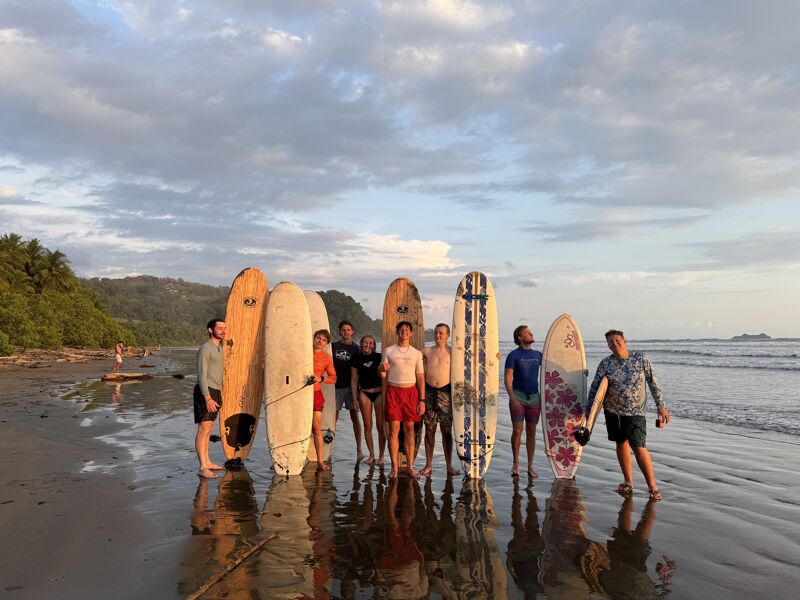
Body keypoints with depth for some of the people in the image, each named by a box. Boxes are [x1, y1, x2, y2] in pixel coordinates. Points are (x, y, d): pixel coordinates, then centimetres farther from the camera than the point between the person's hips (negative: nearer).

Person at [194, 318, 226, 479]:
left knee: (208, 429, 15)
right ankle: (203, 468, -10)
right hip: (205, 392, -9)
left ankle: (207, 461, 23)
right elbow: (202, 375, -18)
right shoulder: (205, 349, -13)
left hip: (215, 392, 9)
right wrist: (208, 398, -24)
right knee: (203, 430, -10)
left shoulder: (220, 349, 16)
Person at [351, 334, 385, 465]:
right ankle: (371, 454, 19)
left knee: (380, 425, 0)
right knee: (367, 426, 6)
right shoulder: (356, 359, 3)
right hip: (364, 393, 1)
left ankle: (381, 455, 13)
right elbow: (354, 380, 6)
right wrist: (355, 398, 2)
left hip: (379, 392, -1)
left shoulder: (379, 357, 0)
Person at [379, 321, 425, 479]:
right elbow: (382, 375, 6)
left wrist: (422, 400, 1)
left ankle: (410, 466, 8)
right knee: (394, 429, -2)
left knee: (409, 429, 2)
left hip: (411, 392, 1)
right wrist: (381, 369, -19)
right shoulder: (388, 351, 5)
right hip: (393, 391, -1)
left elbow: (420, 377, 8)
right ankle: (394, 467, 3)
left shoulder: (417, 353, 9)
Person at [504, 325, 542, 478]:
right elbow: (507, 379, -8)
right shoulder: (513, 355, -4)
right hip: (518, 397, -4)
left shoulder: (538, 355, 10)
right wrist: (512, 398, -18)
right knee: (517, 431, -4)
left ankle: (530, 466, 15)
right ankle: (516, 463, 12)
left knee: (531, 432, 7)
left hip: (534, 398, 4)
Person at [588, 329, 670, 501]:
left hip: (635, 412, -2)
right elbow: (594, 387, 2)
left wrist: (661, 406, 2)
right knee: (621, 444, 11)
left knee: (639, 448, -9)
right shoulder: (605, 363, -3)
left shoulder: (641, 359, -5)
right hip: (612, 410, 3)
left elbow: (653, 383, 2)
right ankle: (628, 482, 25)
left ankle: (652, 486, 5)